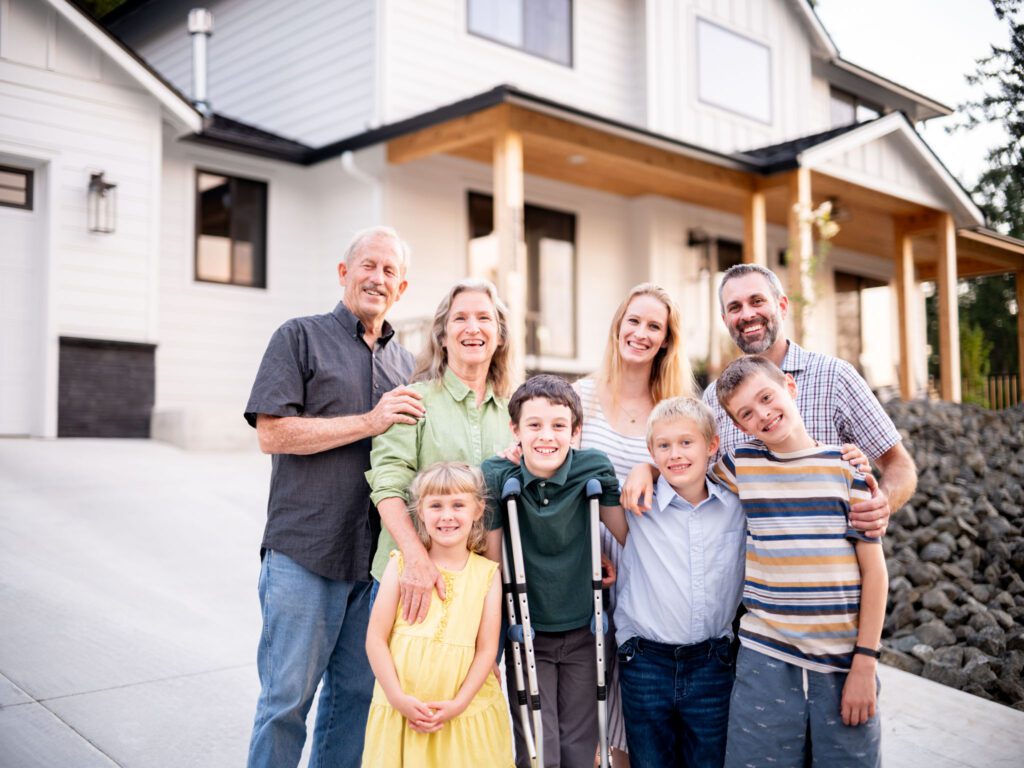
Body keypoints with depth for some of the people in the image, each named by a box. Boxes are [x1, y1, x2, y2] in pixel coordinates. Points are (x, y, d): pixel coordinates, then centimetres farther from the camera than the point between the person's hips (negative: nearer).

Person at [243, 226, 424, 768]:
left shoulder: (404, 363, 17)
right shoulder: (301, 337, 1)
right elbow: (272, 432, -11)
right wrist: (369, 421, -13)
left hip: (377, 559, 5)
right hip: (305, 553, -5)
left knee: (358, 692, 12)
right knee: (287, 697, 0)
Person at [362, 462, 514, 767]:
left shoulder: (487, 573, 0)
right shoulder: (402, 564, -2)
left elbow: (487, 648, 0)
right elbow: (376, 640, -3)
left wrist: (459, 703, -9)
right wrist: (399, 699, -9)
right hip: (401, 709, 0)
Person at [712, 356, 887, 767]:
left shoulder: (846, 466, 0)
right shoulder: (738, 465, 2)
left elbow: (874, 570, 0)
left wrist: (865, 662, -4)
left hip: (844, 662, 0)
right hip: (765, 660, 1)